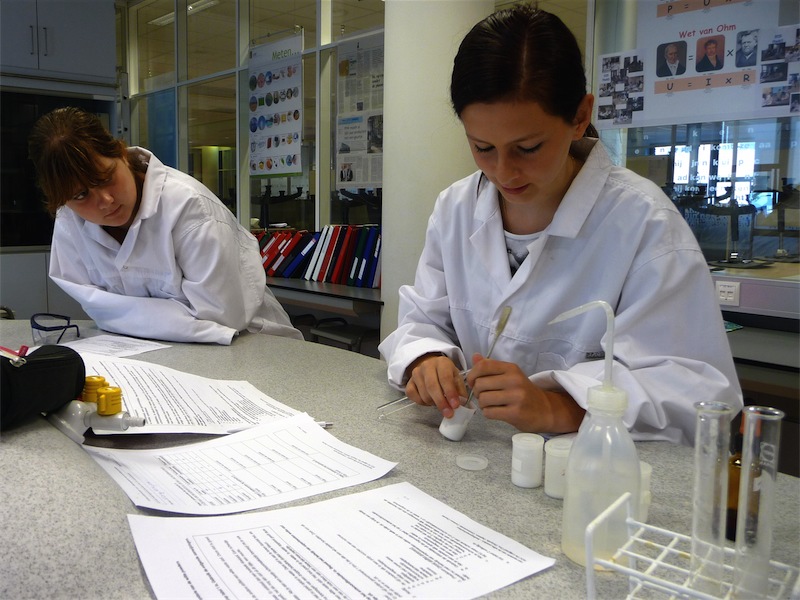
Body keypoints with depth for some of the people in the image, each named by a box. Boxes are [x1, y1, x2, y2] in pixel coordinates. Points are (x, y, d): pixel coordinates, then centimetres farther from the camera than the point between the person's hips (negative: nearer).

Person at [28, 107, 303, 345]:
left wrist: (132, 315, -15)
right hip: (160, 351, 3)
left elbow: (220, 317, -22)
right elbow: (101, 309, -5)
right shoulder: (68, 222, -7)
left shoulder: (187, 204, -21)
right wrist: (175, 314, -17)